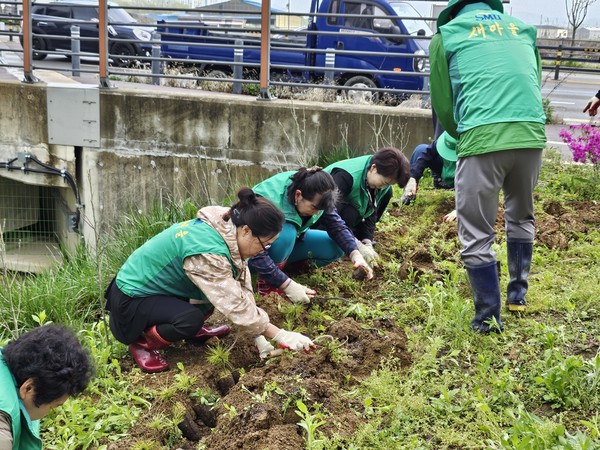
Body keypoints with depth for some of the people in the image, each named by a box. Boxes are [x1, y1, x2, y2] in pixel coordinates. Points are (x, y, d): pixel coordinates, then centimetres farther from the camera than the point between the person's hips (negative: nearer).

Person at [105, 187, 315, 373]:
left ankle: (194, 332, 15)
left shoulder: (227, 232, -8)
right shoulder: (207, 251, -34)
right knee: (190, 319, -30)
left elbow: (242, 290, -5)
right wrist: (280, 335, -24)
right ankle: (142, 344, -3)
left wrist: (260, 336, -8)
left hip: (156, 284, 8)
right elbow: (236, 305, -31)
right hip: (132, 298, -8)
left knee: (222, 287, -2)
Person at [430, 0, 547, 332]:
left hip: (482, 139, -4)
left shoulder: (447, 35, 14)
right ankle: (518, 294, 36)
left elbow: (442, 105, 13)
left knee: (476, 236, 7)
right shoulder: (523, 30, 24)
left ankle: (488, 317, 11)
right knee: (521, 217, 27)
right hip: (532, 135, 4)